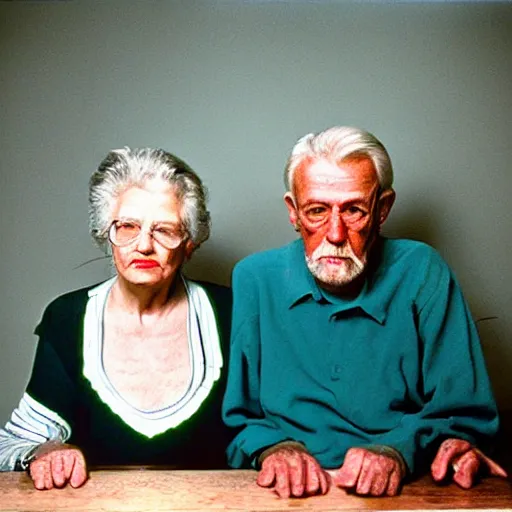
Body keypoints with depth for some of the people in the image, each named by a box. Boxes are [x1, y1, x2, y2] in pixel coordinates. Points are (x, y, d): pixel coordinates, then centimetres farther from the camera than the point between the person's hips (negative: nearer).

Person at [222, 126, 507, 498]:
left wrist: (397, 451, -17)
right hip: (282, 496, 1)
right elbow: (232, 415, 4)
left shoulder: (422, 275, -1)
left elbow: (466, 412, -1)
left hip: (402, 496, 0)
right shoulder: (254, 280, 2)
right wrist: (272, 447, -15)